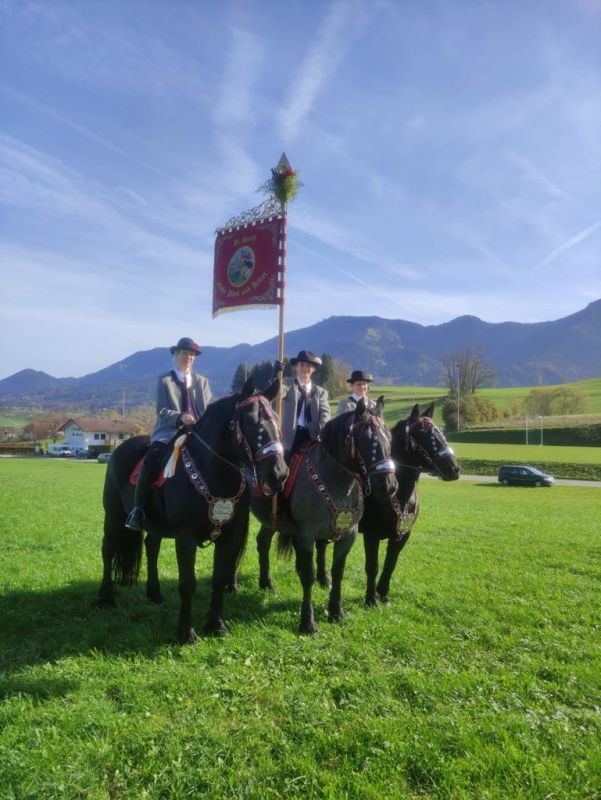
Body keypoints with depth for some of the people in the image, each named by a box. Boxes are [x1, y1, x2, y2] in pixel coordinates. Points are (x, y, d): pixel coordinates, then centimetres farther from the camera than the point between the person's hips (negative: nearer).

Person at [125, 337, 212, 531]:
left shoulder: (202, 381, 16)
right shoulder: (165, 380, 7)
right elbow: (162, 411, -3)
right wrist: (180, 417, -23)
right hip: (169, 434, -3)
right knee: (150, 462, -28)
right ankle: (137, 509, -15)